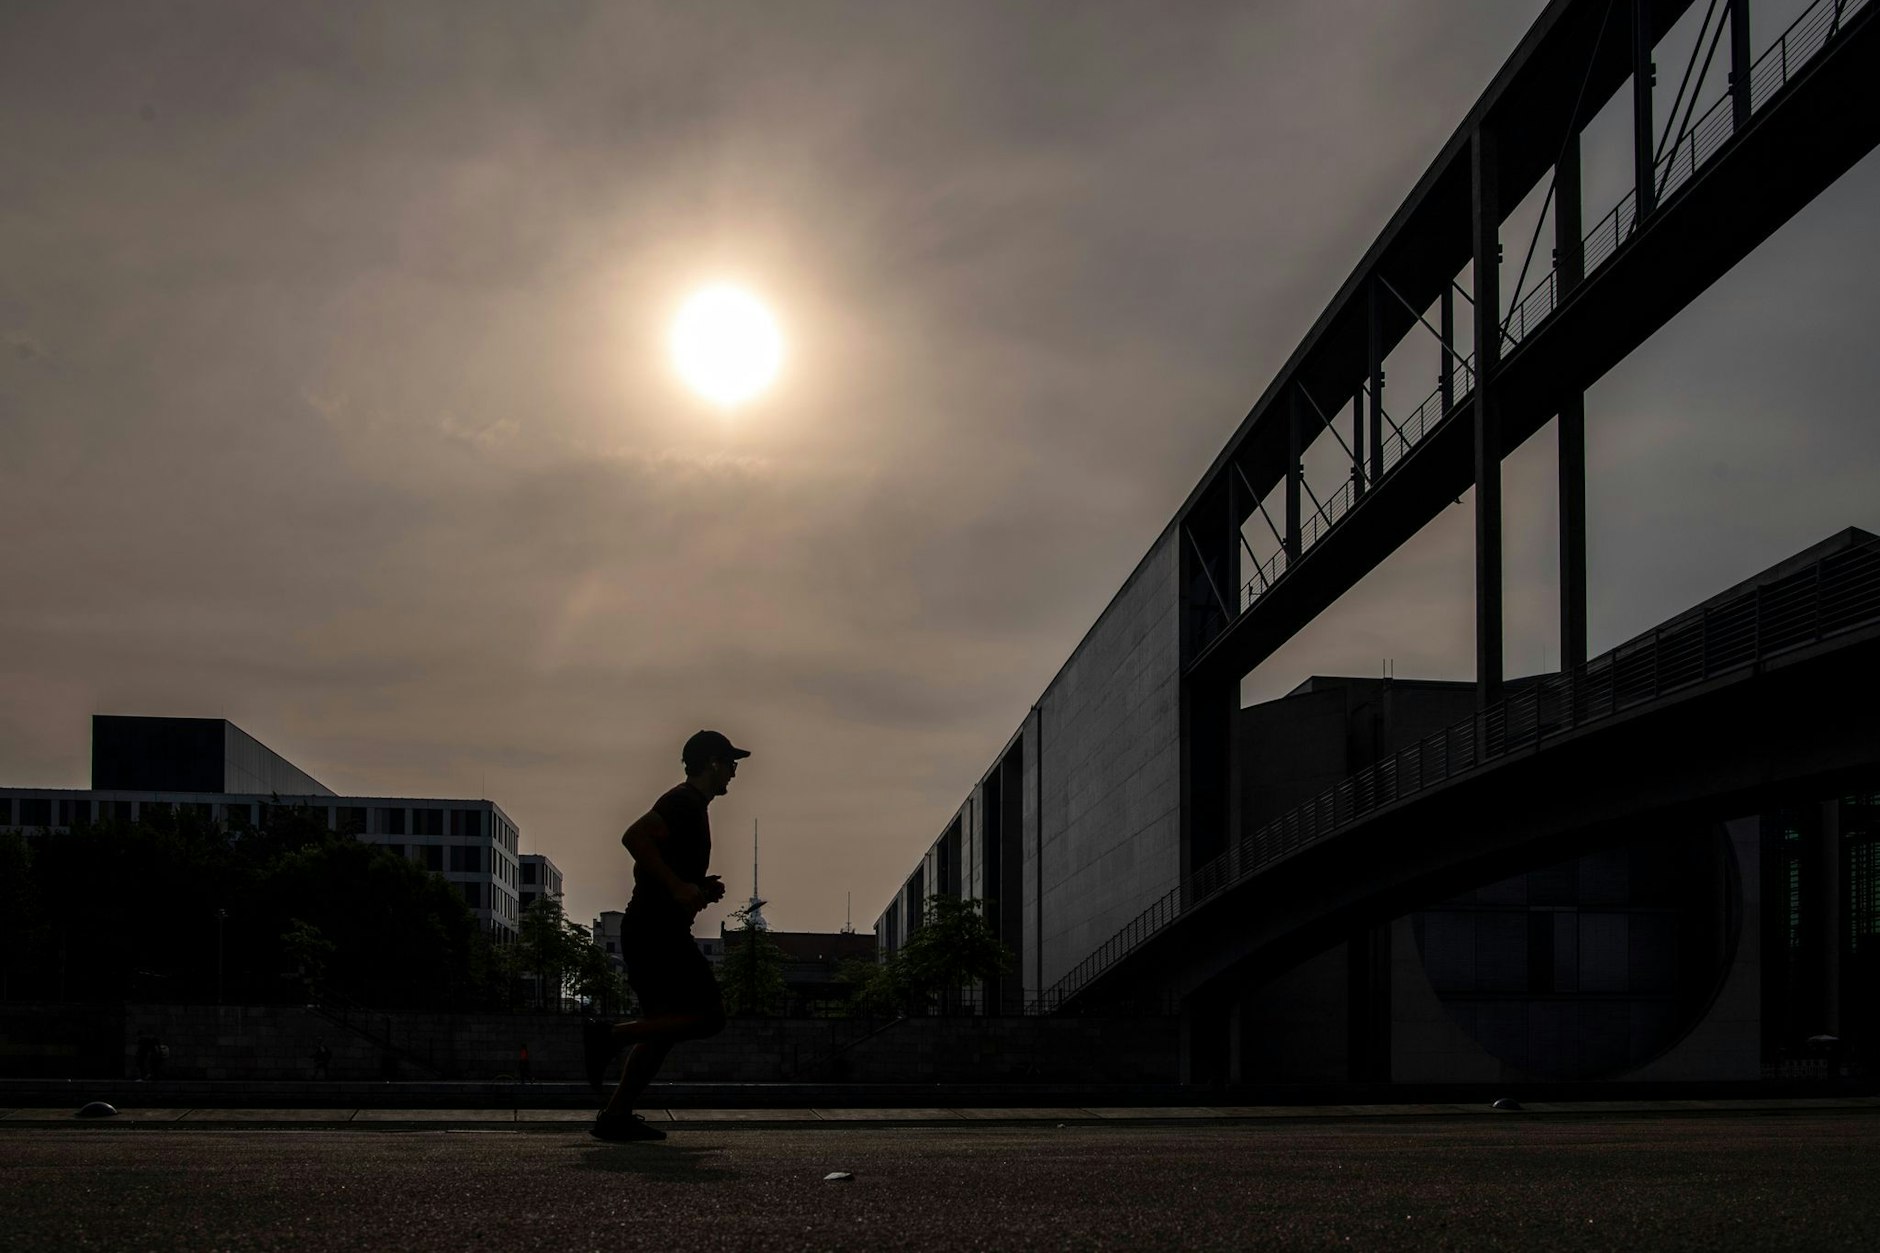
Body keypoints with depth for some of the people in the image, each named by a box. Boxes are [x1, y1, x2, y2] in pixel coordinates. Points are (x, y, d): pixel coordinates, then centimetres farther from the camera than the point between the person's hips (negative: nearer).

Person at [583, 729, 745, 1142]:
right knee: (708, 1017, -12)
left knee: (664, 1027, 10)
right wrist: (678, 886, -26)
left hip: (648, 932, 10)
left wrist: (702, 889, 15)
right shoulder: (684, 803, -9)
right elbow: (634, 836, -25)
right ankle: (609, 1035, -12)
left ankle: (616, 1115, 7)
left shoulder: (689, 805, 22)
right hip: (658, 931, -10)